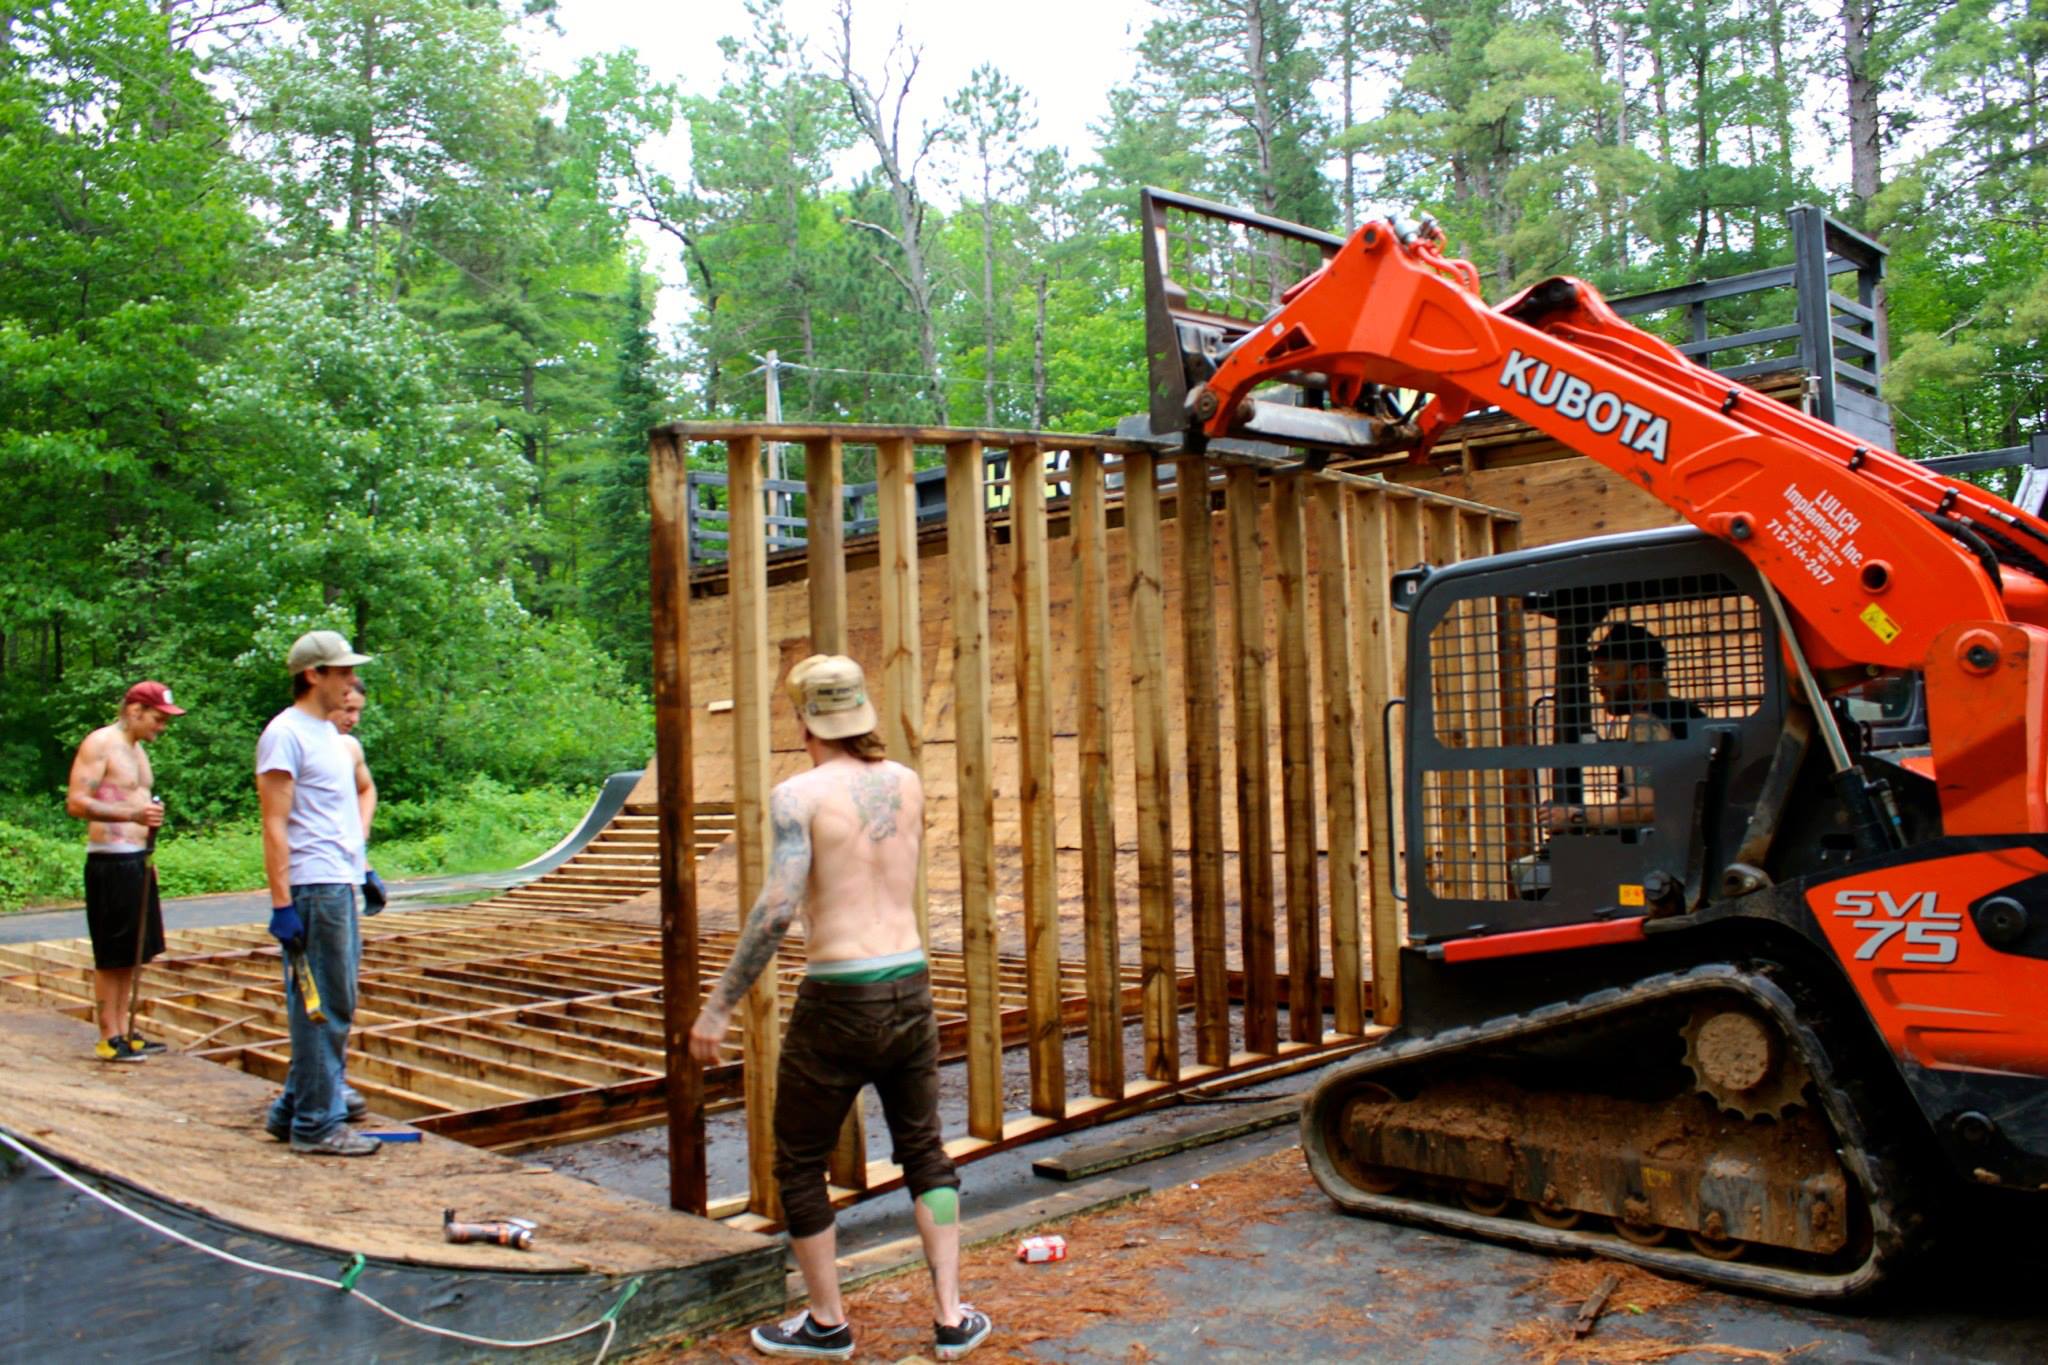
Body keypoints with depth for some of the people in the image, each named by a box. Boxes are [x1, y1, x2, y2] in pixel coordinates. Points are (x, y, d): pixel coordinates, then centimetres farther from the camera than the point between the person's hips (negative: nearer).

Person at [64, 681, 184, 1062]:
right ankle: (109, 1039, 4)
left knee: (131, 955, 12)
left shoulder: (136, 749, 19)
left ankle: (123, 1032, 19)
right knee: (112, 956, -3)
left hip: (136, 861, 9)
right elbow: (76, 803, -18)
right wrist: (133, 814, -29)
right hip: (110, 862, -9)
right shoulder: (100, 744, -9)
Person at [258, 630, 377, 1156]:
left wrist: (363, 869, 22)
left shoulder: (330, 734, 17)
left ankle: (293, 1109, 25)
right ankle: (316, 1124, 4)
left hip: (341, 886, 10)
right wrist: (281, 904, -19)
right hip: (312, 890, -10)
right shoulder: (286, 734, -11)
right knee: (320, 1009, -4)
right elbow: (275, 826, -16)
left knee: (336, 1006, 15)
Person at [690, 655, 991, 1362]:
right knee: (924, 1151, 21)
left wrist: (718, 1006, -16)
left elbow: (776, 910, -23)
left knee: (799, 1163, 15)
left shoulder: (799, 794, -12)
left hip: (837, 1001, -5)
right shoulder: (908, 783, 5)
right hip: (910, 988, 5)